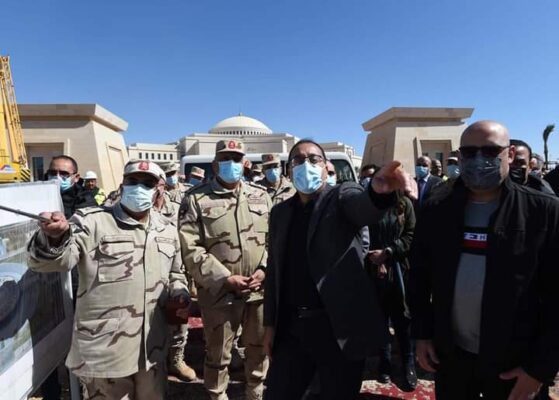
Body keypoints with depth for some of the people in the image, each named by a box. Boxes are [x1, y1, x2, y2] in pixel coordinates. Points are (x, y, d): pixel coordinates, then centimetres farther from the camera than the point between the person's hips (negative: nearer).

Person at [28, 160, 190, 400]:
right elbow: (49, 261, -20)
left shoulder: (167, 231, 6)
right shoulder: (92, 221, -9)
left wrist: (179, 293, -1)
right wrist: (54, 237, -41)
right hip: (104, 352, -4)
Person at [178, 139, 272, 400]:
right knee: (218, 355, 12)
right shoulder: (196, 199, -5)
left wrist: (264, 270, -7)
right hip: (219, 293, -3)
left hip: (260, 290, 4)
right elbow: (190, 249, -12)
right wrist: (225, 278, -16)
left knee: (259, 348, 21)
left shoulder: (261, 195, 7)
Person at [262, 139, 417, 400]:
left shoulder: (342, 196, -3)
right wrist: (270, 324, 9)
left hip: (339, 326, -3)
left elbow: (363, 206, -27)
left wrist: (378, 190, -50)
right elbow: (274, 270, 11)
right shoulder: (280, 212, 9)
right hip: (291, 327, 4)